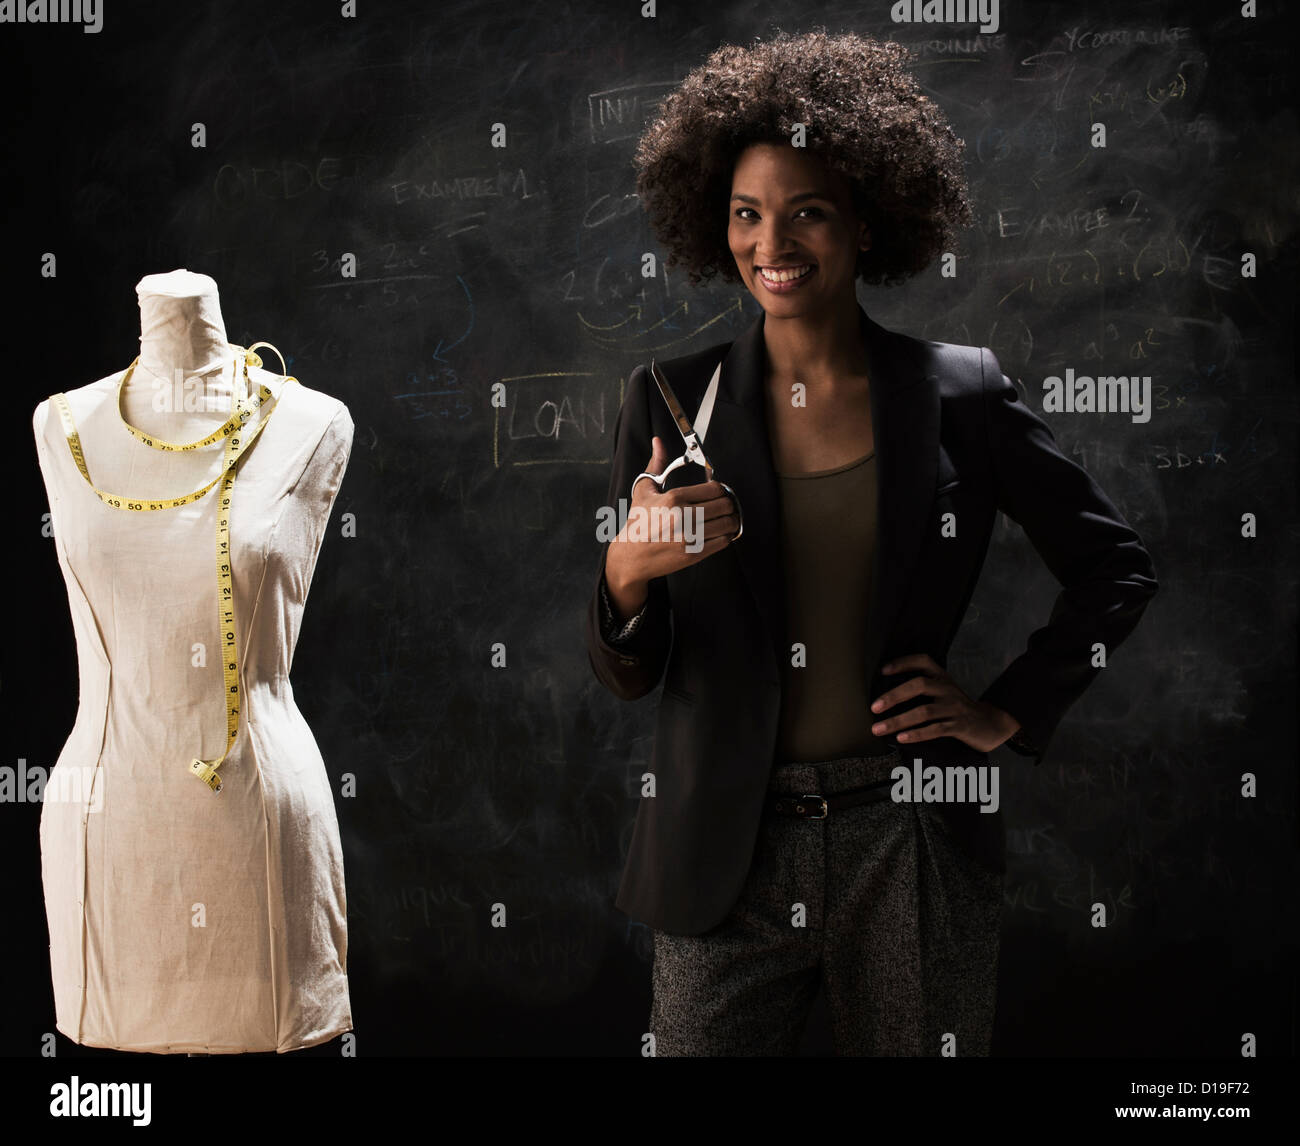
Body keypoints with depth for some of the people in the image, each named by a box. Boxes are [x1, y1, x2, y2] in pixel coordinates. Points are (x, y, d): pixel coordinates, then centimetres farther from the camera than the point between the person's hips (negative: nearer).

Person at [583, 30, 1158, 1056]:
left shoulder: (963, 393, -1)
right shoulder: (673, 398, 1)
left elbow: (1117, 567, 11)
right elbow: (625, 676, 1)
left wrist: (1010, 713, 2)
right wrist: (626, 575, -20)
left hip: (913, 853, 0)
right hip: (728, 856, 0)